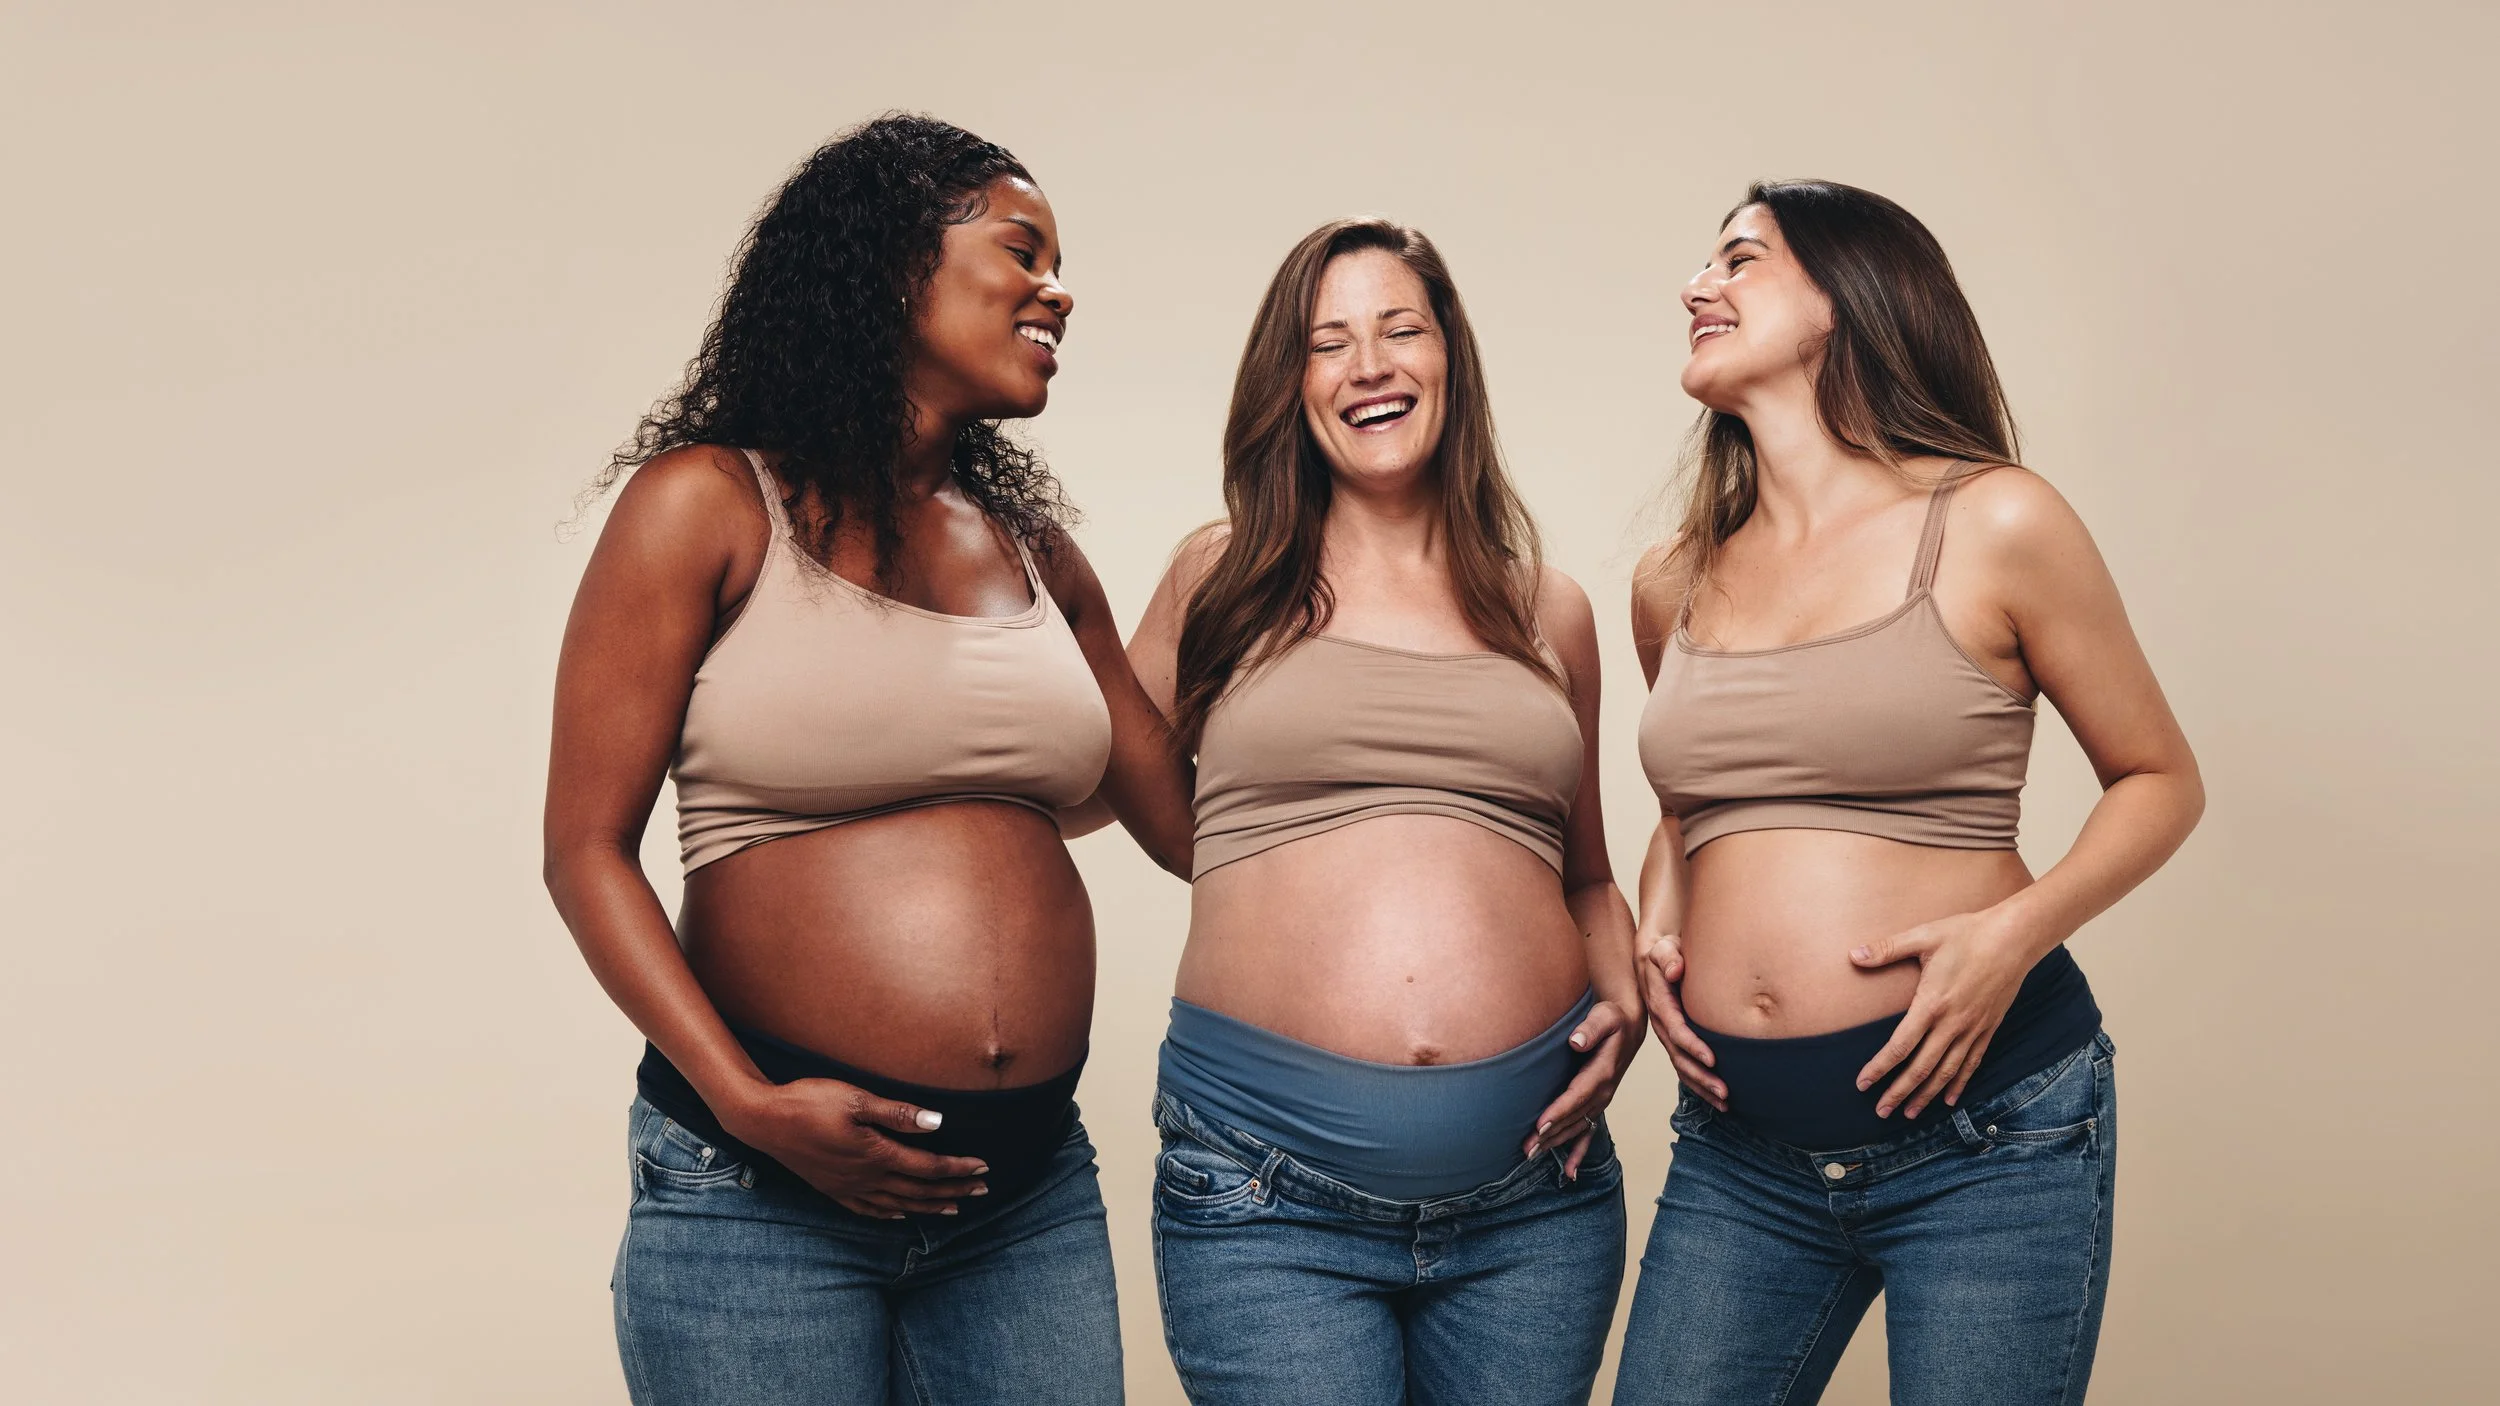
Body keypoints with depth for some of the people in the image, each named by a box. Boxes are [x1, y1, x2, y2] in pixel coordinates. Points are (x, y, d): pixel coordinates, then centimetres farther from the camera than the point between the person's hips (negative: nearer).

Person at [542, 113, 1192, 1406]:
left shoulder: (1036, 552, 12)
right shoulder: (708, 503, -3)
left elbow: (1188, 822, 17)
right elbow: (586, 851, -7)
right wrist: (748, 1103, -17)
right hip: (760, 1200, -4)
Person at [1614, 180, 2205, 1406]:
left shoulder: (1992, 527, -4)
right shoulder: (1673, 588, 9)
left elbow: (2159, 779, 3)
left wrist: (2019, 929, -13)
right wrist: (1654, 931, 4)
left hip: (1984, 1140, -4)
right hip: (1740, 1151, 4)